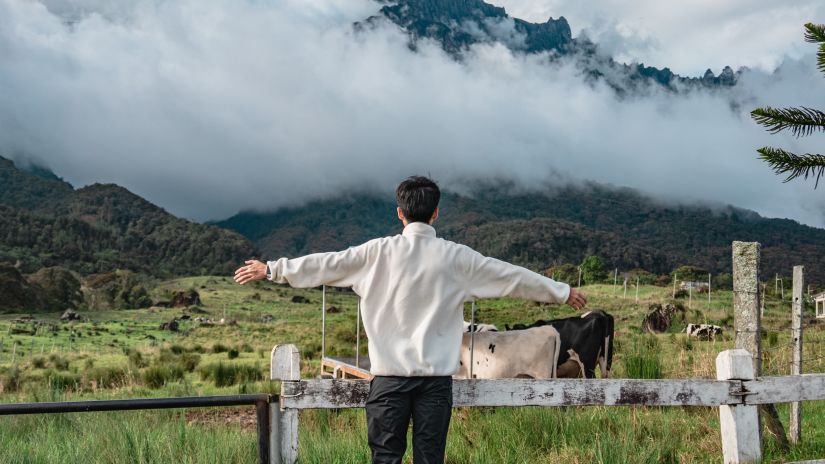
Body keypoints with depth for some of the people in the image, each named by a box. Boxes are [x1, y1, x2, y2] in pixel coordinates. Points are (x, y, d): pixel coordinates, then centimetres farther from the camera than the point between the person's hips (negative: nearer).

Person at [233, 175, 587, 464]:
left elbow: (325, 265, 3)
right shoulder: (455, 257, 0)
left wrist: (272, 269, 15)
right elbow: (512, 276, 8)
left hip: (390, 374, 0)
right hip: (436, 377, 1)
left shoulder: (380, 251, -2)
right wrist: (562, 292, 20)